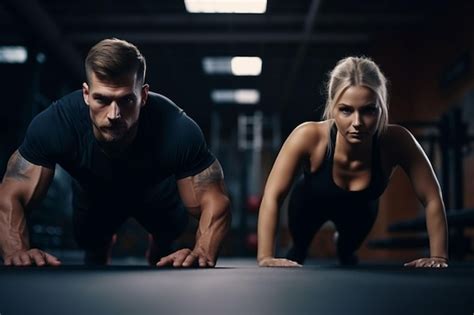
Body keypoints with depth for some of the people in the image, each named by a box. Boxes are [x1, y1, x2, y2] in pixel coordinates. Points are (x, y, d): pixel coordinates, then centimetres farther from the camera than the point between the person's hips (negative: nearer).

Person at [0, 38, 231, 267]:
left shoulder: (178, 130, -45)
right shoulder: (54, 125, -42)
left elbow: (215, 202, -40)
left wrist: (202, 255, -63)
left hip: (157, 195, 0)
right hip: (95, 196, 1)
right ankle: (102, 242, 52)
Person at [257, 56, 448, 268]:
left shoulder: (396, 141, -39)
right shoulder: (310, 136, -43)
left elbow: (432, 198, -29)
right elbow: (272, 196, -40)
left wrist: (439, 257, -34)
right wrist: (265, 258, -47)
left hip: (359, 208, 2)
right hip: (310, 204, -2)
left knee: (347, 252, 28)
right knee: (299, 250, 21)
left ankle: (345, 252, 65)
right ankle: (297, 255, 57)